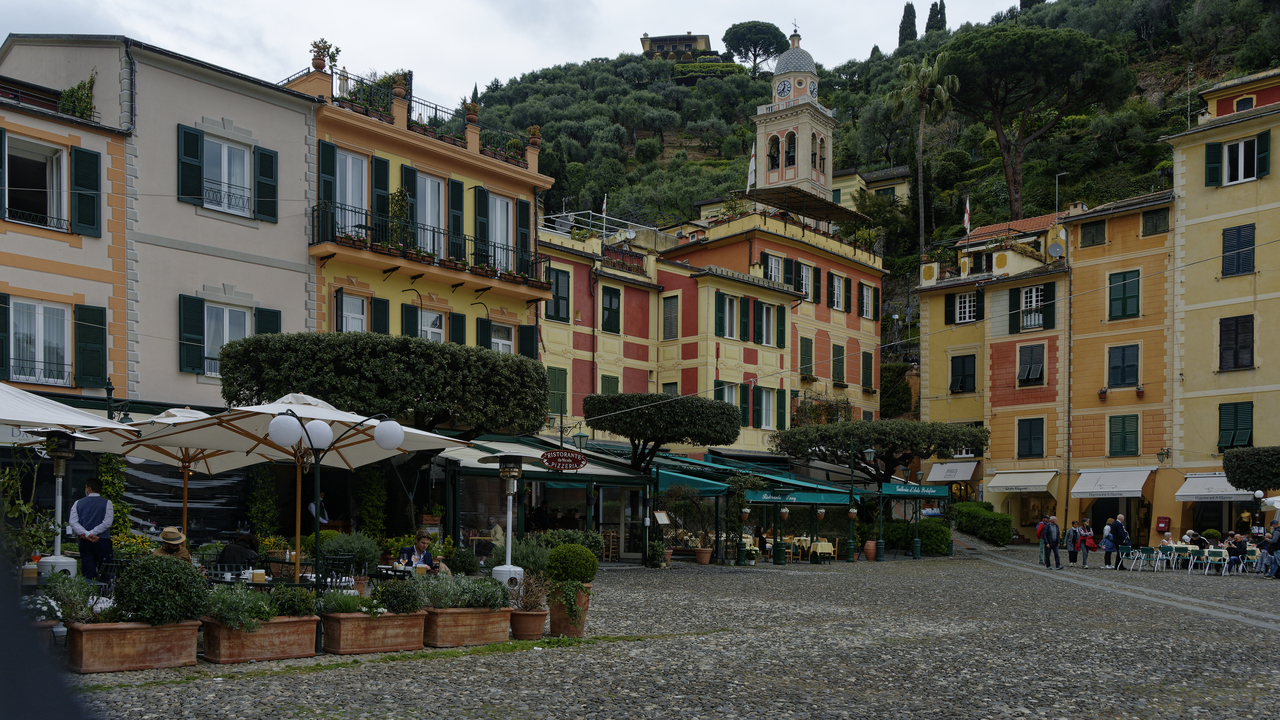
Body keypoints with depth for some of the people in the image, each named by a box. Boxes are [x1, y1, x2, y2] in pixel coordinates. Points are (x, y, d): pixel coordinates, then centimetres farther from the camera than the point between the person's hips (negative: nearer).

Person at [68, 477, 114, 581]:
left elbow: (73, 522, -2)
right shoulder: (106, 503, 1)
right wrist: (90, 533, -7)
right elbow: (107, 523, -10)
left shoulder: (78, 503, 8)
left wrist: (87, 534, -12)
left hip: (85, 542, 2)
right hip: (103, 541, -2)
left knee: (87, 575, 3)